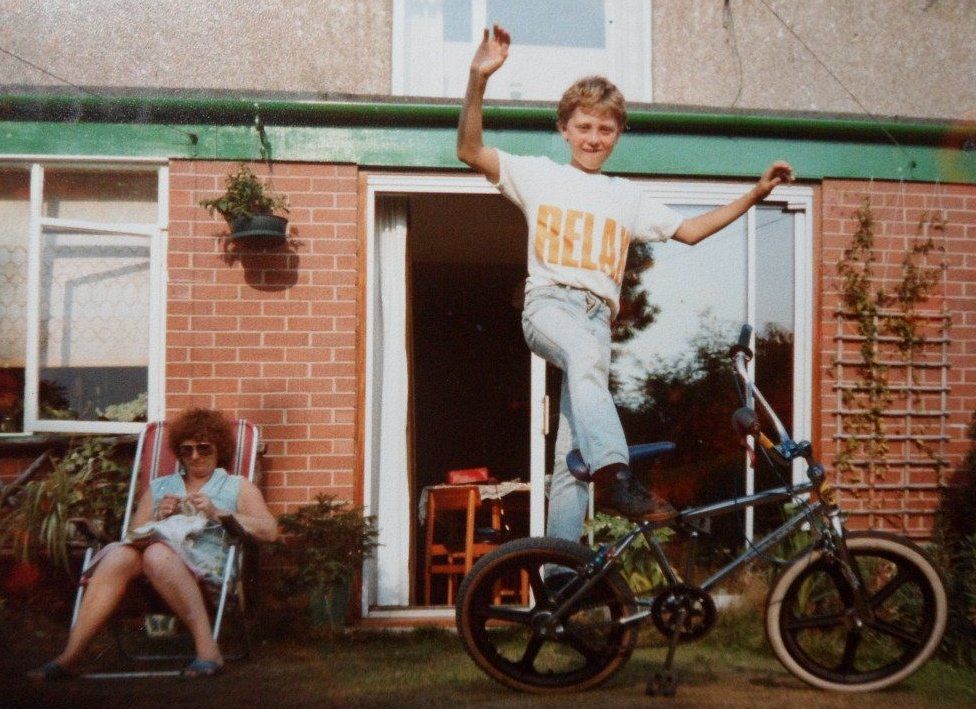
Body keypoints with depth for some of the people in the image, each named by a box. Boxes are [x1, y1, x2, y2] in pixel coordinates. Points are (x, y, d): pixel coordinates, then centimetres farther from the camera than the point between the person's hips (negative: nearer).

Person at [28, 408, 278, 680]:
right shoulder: (159, 487, 31)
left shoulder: (237, 487, 22)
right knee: (118, 555, -31)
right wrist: (159, 518, 4)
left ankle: (207, 647, -41)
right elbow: (133, 535, 23)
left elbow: (269, 531, 6)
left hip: (205, 565, -3)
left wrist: (218, 513, -3)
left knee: (157, 553, -37)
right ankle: (70, 656, -38)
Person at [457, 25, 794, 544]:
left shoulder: (626, 197, 23)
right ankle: (614, 475, -51)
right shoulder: (540, 175, 12)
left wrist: (755, 195, 19)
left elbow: (689, 231, 26)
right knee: (585, 351, -40)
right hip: (548, 304, -3)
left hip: (597, 316, 3)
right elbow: (470, 151, 0)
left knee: (574, 452, -6)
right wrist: (479, 78, -14)